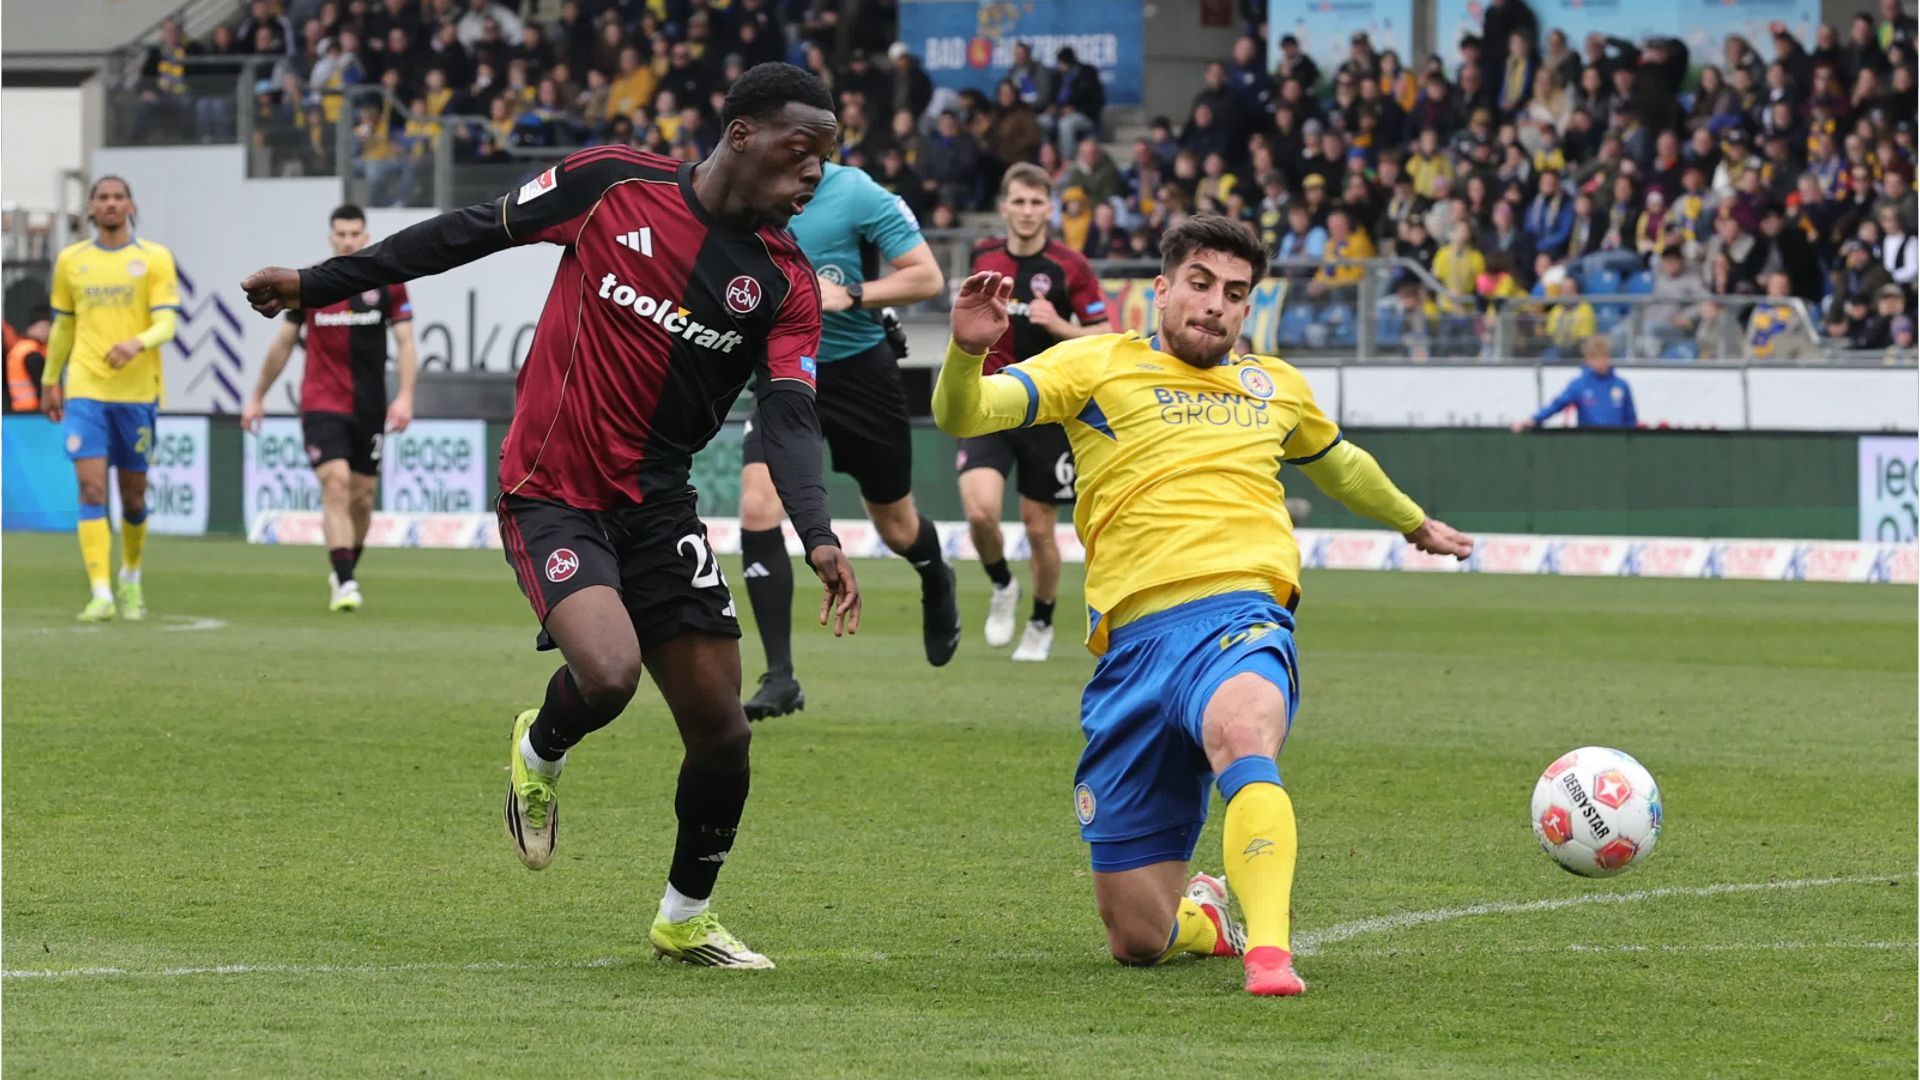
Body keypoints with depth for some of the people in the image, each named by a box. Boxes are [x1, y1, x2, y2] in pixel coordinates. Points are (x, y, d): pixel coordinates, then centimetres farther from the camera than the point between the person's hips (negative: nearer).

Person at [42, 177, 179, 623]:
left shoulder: (154, 258, 1)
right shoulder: (71, 260, 9)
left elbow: (167, 322, -7)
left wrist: (138, 342, -27)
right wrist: (50, 380, 21)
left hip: (137, 392, -1)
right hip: (84, 391, 1)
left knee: (133, 496, 8)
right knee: (91, 489, -13)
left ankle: (130, 578, 33)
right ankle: (101, 595, -15)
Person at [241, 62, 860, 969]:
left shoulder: (784, 280, -1)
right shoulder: (614, 182, -8)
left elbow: (789, 418, -10)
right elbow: (471, 233, 2)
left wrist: (818, 537, -29)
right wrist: (318, 283, 6)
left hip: (657, 508, 4)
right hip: (552, 496, -4)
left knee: (721, 731, -1)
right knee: (608, 672, -28)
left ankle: (685, 920, 24)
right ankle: (538, 754, 9)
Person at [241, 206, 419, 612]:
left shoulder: (386, 282, 1)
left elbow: (405, 342, -1)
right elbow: (283, 343, 12)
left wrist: (405, 396, -15)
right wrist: (258, 397, 16)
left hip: (369, 408, 2)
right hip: (321, 405, -2)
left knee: (362, 497, 7)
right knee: (336, 484, -18)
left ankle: (344, 575, 29)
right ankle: (344, 583, -22)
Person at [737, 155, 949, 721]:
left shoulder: (858, 195, -17)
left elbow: (927, 277, -16)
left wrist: (849, 295, -28)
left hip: (860, 371, -3)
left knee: (896, 525, 13)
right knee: (757, 508, -18)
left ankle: (936, 584, 52)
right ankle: (780, 677, -13)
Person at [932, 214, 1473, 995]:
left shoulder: (1276, 387, 22)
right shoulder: (1096, 366, 11)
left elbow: (1337, 462, 44)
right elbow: (963, 416, -2)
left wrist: (1414, 523, 59)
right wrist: (968, 351, -24)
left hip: (1239, 616, 0)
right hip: (1134, 636, 0)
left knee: (1241, 733, -41)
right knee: (1138, 941, 1)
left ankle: (1267, 951, -50)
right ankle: (1203, 914, 38)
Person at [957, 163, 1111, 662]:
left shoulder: (1069, 266, -7)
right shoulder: (983, 257, 4)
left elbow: (1105, 339, -6)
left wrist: (1059, 326, -22)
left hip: (1048, 414, -2)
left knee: (1039, 528, 4)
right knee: (980, 509, -19)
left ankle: (1042, 624, 29)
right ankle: (1002, 588, 11)